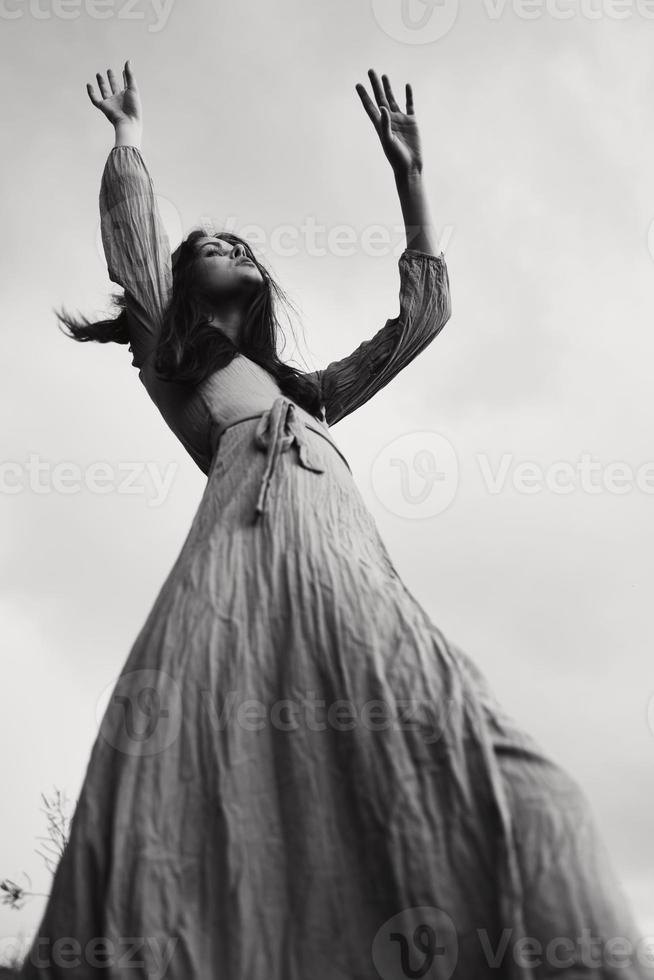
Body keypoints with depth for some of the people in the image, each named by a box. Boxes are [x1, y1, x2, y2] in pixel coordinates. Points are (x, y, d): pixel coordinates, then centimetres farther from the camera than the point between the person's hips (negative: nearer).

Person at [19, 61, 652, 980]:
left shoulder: (306, 387, 40)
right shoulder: (169, 361, 29)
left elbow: (424, 313, 39)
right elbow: (132, 233, 22)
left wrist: (408, 174, 40)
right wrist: (129, 128, 39)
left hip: (357, 577, 4)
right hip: (243, 563, -3)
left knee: (510, 800, -20)